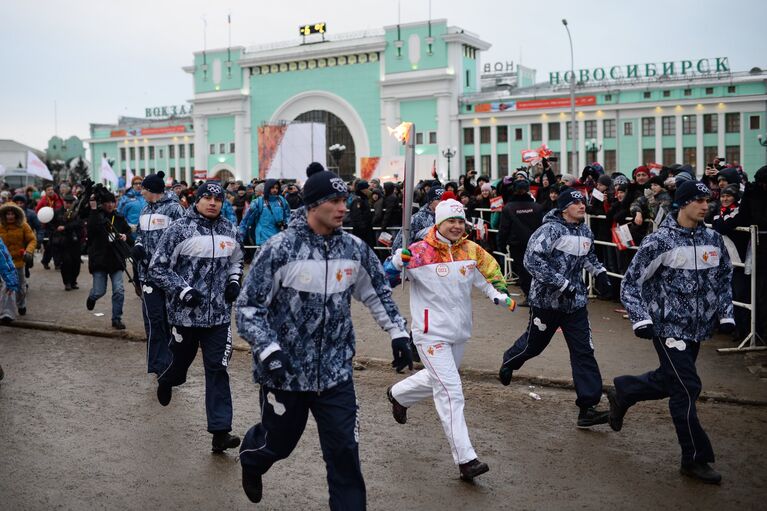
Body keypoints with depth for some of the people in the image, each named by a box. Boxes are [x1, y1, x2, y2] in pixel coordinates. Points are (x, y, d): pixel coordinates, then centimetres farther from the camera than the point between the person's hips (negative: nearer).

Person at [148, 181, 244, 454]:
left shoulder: (229, 230, 7)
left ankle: (220, 431, 0)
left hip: (219, 313, 3)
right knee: (182, 358, 15)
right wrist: (183, 290, -16)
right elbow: (157, 267, -7)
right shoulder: (179, 229, -9)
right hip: (185, 311, -3)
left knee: (217, 368, -1)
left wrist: (234, 282, 6)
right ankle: (166, 382, 53)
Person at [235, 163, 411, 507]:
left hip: (336, 372, 3)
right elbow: (248, 306, -11)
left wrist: (398, 333, 11)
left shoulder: (355, 249, -2)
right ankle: (251, 458, 54)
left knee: (344, 452, 1)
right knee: (278, 442, 17)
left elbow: (378, 292, 15)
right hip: (284, 370, -3)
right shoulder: (279, 249, -16)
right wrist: (269, 350, -22)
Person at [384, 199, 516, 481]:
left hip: (459, 332, 7)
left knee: (437, 379, 25)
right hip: (431, 333, -6)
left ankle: (398, 395, 55)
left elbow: (490, 276, 9)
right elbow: (385, 280, -8)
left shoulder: (471, 251, 1)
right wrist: (396, 261, -29)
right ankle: (466, 460, -8)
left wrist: (501, 296, -11)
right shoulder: (419, 252, -13)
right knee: (450, 392, -12)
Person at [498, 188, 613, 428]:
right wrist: (562, 284, -27)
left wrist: (599, 272, 9)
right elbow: (532, 260, -25)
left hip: (575, 302, 6)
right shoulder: (550, 230, -16)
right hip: (547, 300, -6)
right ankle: (509, 362, 46)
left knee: (584, 352, -2)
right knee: (534, 343, 12)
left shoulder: (586, 232, 7)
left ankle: (588, 407, 0)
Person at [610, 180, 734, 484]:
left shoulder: (713, 239, 5)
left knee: (669, 381, 15)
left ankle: (622, 393, 41)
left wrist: (726, 314, 12)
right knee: (687, 389, -6)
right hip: (668, 327, -6)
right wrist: (640, 320, -16)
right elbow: (631, 283, -8)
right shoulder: (659, 241, -13)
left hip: (697, 328, 6)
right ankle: (695, 459, 7)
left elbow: (724, 280, 20)